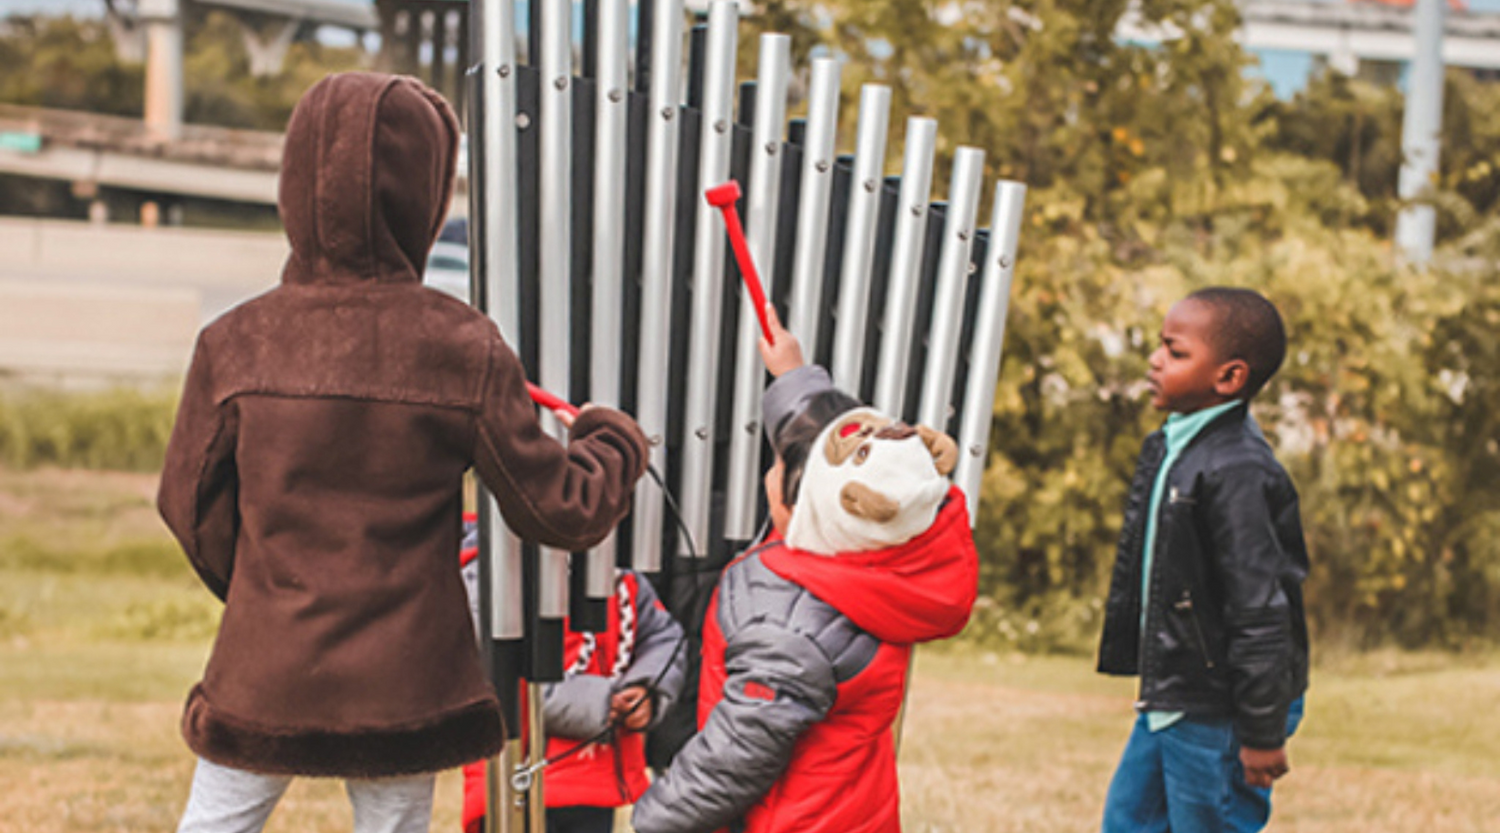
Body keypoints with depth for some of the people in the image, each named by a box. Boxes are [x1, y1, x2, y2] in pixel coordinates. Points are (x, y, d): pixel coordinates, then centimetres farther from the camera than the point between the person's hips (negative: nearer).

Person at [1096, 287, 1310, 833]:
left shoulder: (1237, 475, -22)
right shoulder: (1167, 450, 9)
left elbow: (1261, 612, -22)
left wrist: (1263, 733, -19)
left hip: (1217, 717, -10)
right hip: (1167, 704, 10)